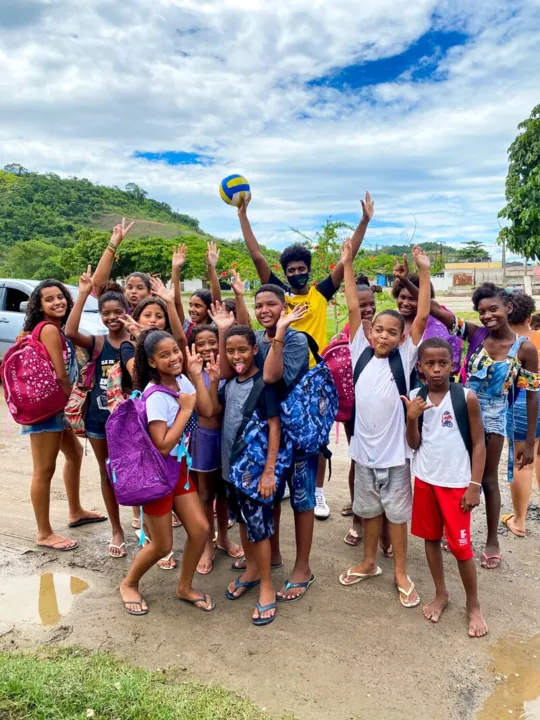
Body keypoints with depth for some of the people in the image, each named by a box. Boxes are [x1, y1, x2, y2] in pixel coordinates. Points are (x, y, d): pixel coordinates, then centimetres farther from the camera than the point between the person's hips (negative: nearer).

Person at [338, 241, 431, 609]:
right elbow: (354, 308, -5)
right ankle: (369, 563, 38)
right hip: (363, 448, 3)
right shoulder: (361, 353, -3)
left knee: (397, 512, 12)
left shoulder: (404, 358, -7)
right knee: (370, 509, 19)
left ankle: (401, 573, 28)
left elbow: (422, 317, -14)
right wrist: (348, 265, -7)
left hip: (395, 450, -2)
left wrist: (424, 272, -19)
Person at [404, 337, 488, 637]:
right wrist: (412, 418, -18)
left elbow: (478, 443, -6)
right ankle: (440, 594, 35)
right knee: (431, 537, 16)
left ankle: (473, 605, 25)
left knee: (460, 545, 3)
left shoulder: (467, 397, -12)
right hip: (424, 479, 4)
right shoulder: (415, 397, -3)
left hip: (456, 483, -3)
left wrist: (475, 485, -9)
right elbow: (414, 444, 0)